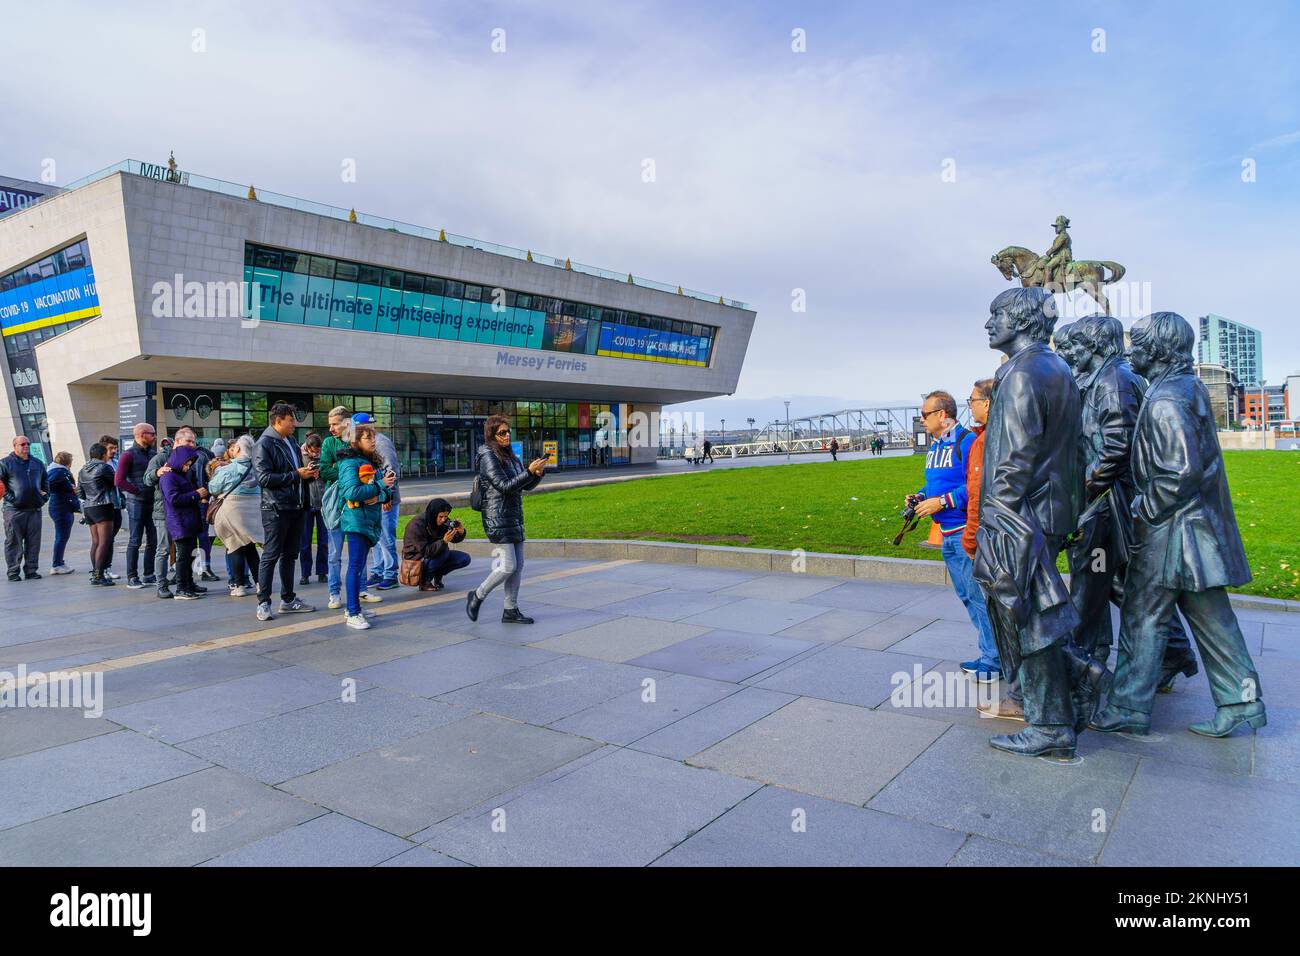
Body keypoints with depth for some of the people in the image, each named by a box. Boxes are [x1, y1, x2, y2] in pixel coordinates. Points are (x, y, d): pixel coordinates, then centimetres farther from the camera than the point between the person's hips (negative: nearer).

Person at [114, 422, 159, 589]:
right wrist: (138, 491, -12)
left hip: (152, 502, 6)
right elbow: (119, 481, -12)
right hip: (137, 502, -6)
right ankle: (132, 578, 6)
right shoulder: (129, 455, -6)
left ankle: (148, 575, 17)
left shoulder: (152, 454, 13)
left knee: (153, 540, 8)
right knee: (135, 541, -1)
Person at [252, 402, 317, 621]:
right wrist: (296, 475, -18)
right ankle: (263, 603, 5)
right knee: (270, 556, -2)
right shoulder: (263, 445, -10)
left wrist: (309, 473, 5)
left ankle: (288, 600, 23)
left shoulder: (291, 442, 15)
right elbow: (264, 478, -19)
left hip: (296, 507, 8)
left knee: (290, 555, 14)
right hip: (276, 508, -8)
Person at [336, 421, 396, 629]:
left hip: (371, 519, 8)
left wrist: (381, 495, -10)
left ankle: (353, 608, 22)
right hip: (356, 519, -8)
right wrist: (380, 485, -16)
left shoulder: (373, 461, 13)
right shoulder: (350, 463, -10)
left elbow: (387, 489, 13)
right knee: (356, 565, -7)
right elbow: (352, 492, -22)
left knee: (359, 565, 13)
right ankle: (353, 614, -4)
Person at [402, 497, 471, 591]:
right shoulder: (416, 525, -26)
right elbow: (425, 551, -29)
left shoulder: (443, 521, -7)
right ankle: (424, 581, -15)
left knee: (465, 559, -9)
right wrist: (444, 541, -41)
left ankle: (437, 575, 8)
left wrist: (461, 533, -21)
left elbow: (454, 539, 2)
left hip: (434, 555, 7)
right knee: (445, 550, -32)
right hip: (416, 560, -7)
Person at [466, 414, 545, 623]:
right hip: (497, 518, -9)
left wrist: (538, 473, -4)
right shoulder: (488, 457, -11)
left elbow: (526, 486, 15)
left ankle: (511, 610, 15)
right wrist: (530, 471, -22)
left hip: (514, 517, 9)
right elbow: (504, 487, -18)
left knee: (518, 565, 8)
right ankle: (477, 596, 11)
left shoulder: (509, 455, 15)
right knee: (508, 566, -9)